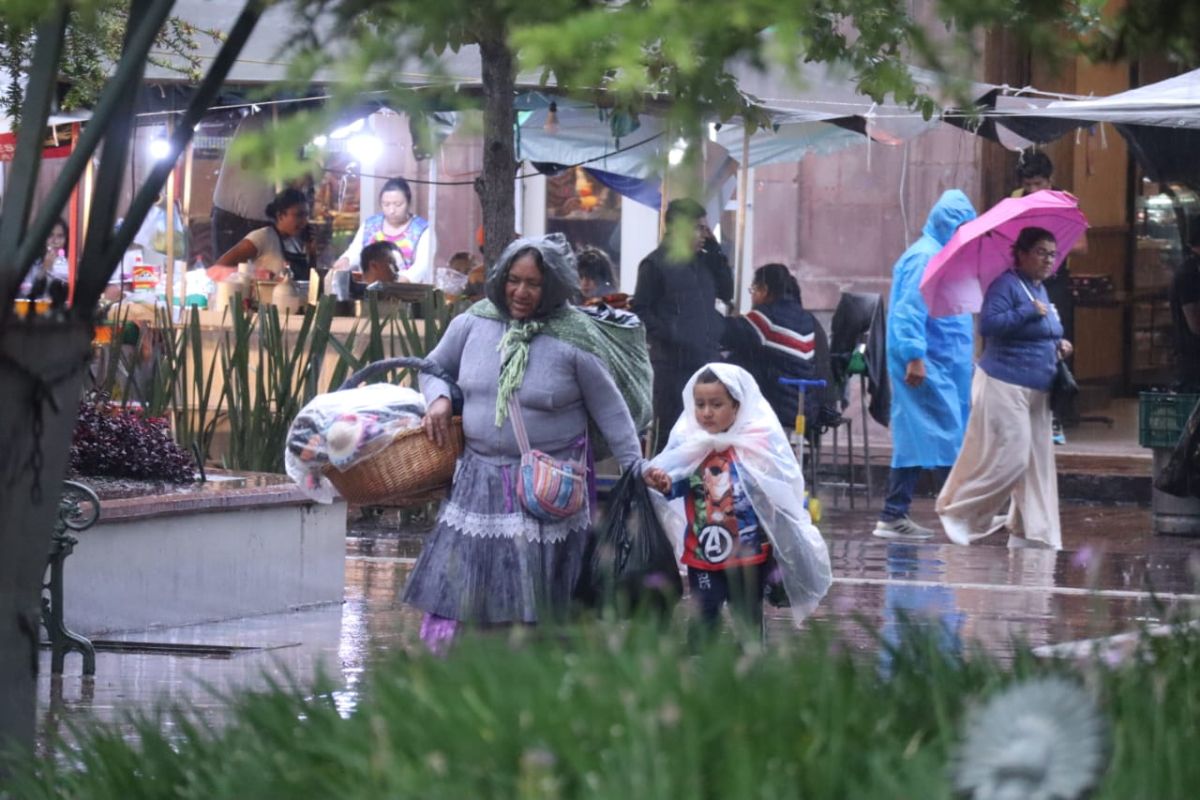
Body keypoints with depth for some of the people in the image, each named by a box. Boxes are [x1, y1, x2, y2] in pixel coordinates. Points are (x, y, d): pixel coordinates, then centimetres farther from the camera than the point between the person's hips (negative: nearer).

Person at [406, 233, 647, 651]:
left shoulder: (573, 341, -9)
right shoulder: (475, 323, 1)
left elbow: (610, 411, -1)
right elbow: (434, 367, 17)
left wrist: (637, 473, -3)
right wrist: (438, 398, -4)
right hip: (480, 477, 3)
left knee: (535, 608, -1)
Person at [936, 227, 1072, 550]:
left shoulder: (1040, 290, 17)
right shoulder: (1006, 285, -11)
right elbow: (989, 323, -24)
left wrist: (1058, 345, 12)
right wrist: (1029, 311, -22)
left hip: (1036, 390, 9)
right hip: (1005, 386, -9)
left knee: (1038, 463, 6)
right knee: (1008, 457, -12)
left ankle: (1035, 533, 10)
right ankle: (958, 513, 3)